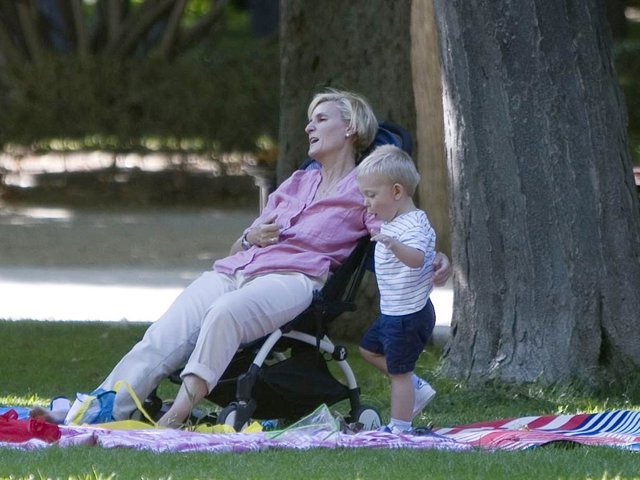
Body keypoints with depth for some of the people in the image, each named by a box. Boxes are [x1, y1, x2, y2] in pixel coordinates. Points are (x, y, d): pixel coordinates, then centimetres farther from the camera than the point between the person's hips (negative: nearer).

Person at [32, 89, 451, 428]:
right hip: (234, 270, 7)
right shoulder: (297, 184, 33)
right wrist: (250, 237, 7)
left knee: (224, 313, -39)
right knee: (162, 337, -18)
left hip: (292, 277, -6)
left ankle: (178, 415, -47)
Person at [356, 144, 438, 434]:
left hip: (408, 314, -11)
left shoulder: (412, 225, -23)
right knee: (369, 349, 23)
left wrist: (393, 244, -60)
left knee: (398, 371, -3)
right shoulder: (394, 222, 8)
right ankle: (417, 388, 25)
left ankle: (399, 429, 6)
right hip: (392, 312, 11)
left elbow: (417, 258, -44)